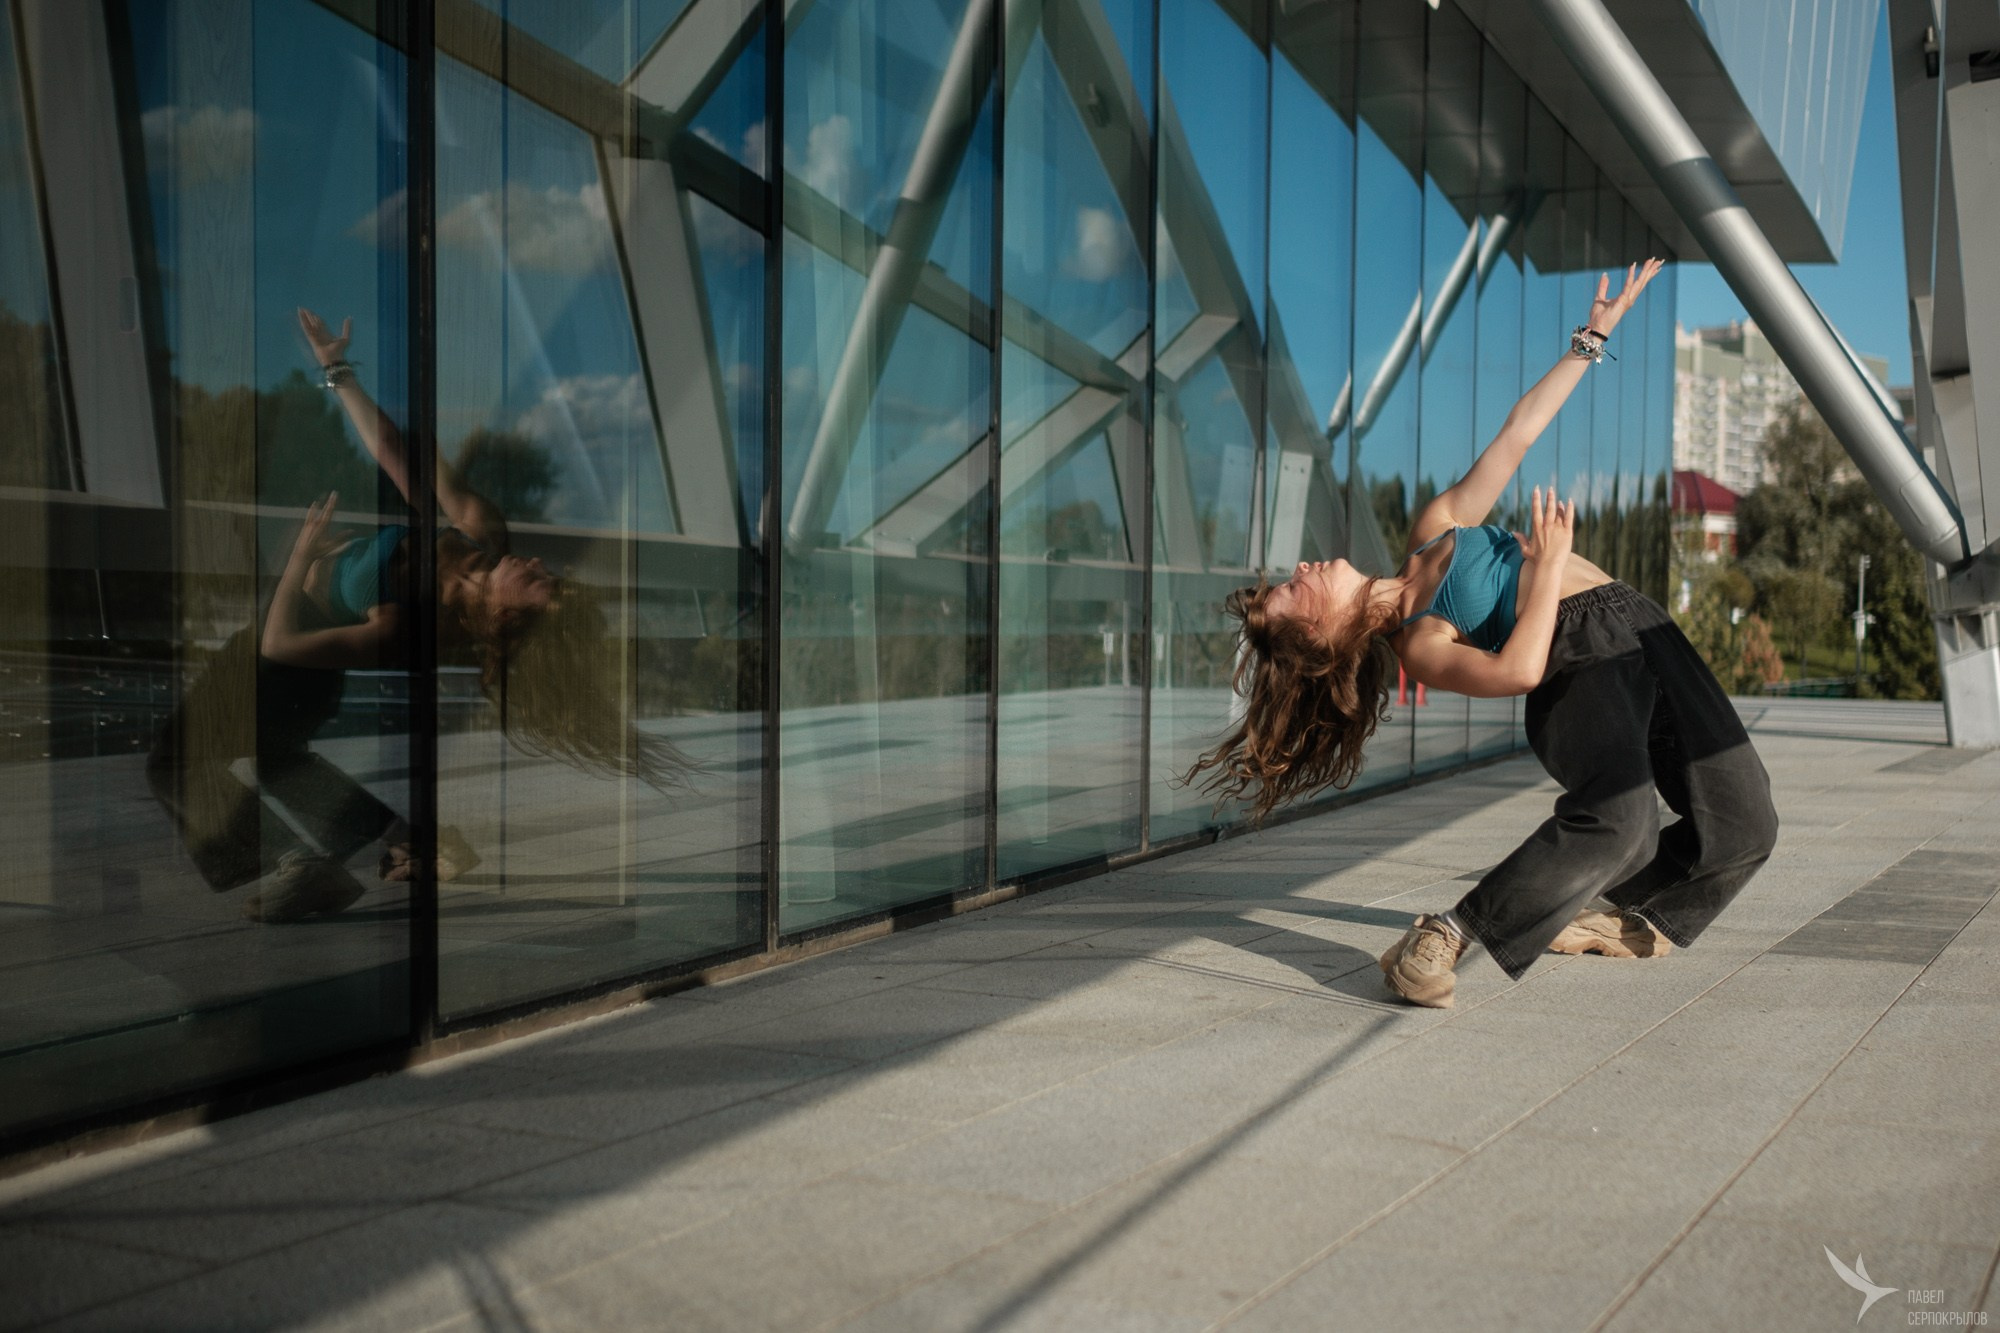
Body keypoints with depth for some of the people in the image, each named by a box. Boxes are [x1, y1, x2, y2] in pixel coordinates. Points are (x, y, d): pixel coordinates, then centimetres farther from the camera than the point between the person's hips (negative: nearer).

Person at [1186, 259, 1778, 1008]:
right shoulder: (1416, 647, -8)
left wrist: (1593, 337, 22)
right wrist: (1548, 563, -12)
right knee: (1614, 818, -34)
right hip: (1583, 664, -7)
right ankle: (1448, 936, -19)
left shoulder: (1434, 529, 17)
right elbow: (1518, 669, -25)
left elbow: (1518, 435, 21)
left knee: (1741, 827, -2)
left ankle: (1617, 918, 19)